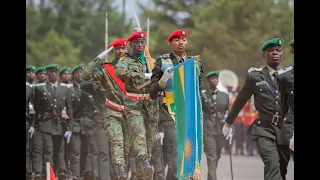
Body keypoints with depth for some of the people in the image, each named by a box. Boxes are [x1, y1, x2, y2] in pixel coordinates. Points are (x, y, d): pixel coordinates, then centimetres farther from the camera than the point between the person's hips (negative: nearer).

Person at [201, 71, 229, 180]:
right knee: (211, 157, -12)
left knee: (217, 157, 10)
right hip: (208, 130, -4)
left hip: (221, 130, 4)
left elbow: (227, 113, 15)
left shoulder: (224, 96, 12)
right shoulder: (202, 95, 0)